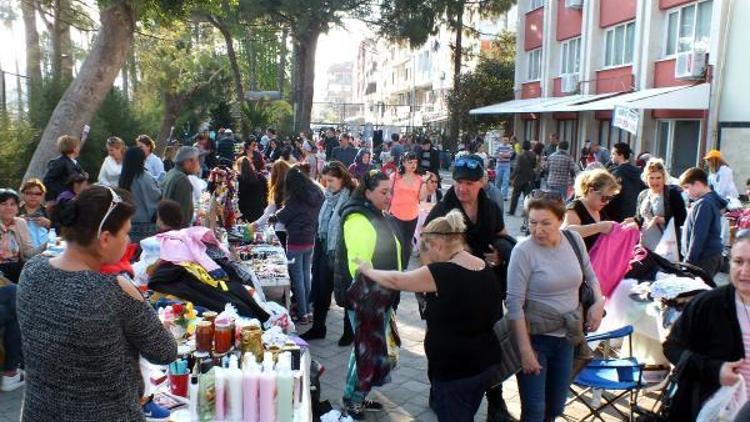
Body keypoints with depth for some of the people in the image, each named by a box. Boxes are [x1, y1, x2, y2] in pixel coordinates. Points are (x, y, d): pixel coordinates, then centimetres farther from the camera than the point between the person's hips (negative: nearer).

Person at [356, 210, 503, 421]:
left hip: (455, 370, -8)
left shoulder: (442, 273, -20)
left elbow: (396, 281, -8)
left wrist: (368, 270, 10)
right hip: (487, 364, 8)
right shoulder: (485, 269, 2)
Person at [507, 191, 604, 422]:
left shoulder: (574, 239, -3)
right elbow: (515, 303, -19)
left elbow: (589, 274, 15)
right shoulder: (523, 251, -19)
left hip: (566, 336, 5)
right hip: (535, 337, -5)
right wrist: (525, 349, -20)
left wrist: (599, 301, -3)